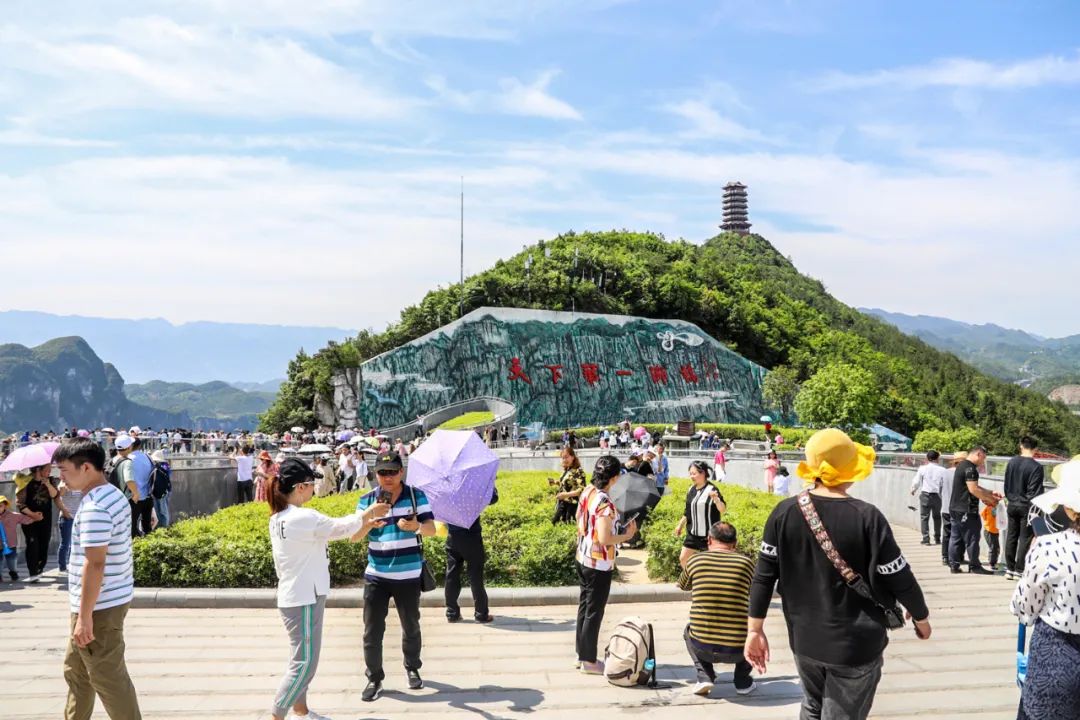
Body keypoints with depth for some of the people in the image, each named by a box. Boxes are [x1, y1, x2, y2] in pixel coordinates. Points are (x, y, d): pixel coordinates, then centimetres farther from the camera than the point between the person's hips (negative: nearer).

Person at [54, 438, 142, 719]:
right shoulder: (114, 495, 9)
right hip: (111, 598, 10)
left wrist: (85, 615, -22)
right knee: (76, 668, 24)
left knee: (107, 677, 1)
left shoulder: (94, 507, -23)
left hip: (100, 605, -10)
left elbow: (94, 564, -25)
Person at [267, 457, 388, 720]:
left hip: (294, 596, 10)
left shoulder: (278, 518, 6)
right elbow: (340, 527, -11)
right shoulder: (304, 518, -23)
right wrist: (368, 513, 5)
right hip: (304, 598, -10)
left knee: (303, 658, 20)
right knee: (305, 663, -3)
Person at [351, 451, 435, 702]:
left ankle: (412, 669, 36)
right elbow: (355, 537, -6)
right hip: (376, 575, 1)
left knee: (411, 626, 15)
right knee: (372, 630, 1)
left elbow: (431, 529, -9)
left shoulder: (417, 496, -4)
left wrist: (417, 526, -32)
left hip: (408, 575, -1)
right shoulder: (367, 500, -1)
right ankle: (374, 678, 17)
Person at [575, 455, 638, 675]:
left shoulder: (587, 492, 0)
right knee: (594, 611, 4)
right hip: (599, 564, -8)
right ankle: (589, 661, 14)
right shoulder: (605, 503, -25)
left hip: (583, 557, 8)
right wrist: (627, 535, -13)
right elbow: (604, 538, -27)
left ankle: (581, 654, 30)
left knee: (584, 606, 18)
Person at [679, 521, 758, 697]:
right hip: (737, 650, 0)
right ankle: (743, 681, 21)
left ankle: (704, 676, 13)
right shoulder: (746, 562, -1)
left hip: (703, 647, 0)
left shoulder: (695, 560, 0)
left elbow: (683, 586, 22)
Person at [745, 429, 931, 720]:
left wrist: (755, 629, 3)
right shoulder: (867, 517, -18)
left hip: (803, 641, 4)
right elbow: (900, 580, -11)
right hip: (855, 646, -3)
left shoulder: (784, 513, -9)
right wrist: (921, 617, 8)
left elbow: (764, 575, -5)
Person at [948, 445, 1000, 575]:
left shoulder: (962, 466, 17)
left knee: (956, 538, 11)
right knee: (971, 538, -1)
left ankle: (954, 565, 14)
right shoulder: (970, 468, -16)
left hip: (955, 509, 10)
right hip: (966, 510, -10)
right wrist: (989, 499, -11)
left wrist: (990, 493, 16)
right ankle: (974, 566, 6)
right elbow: (973, 489, -22)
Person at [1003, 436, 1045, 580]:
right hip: (1027, 507, -5)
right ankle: (1019, 571, 5)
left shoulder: (1011, 462, 1)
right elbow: (1035, 491, -13)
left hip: (1012, 505, 5)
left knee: (1011, 537, 12)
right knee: (1025, 539, 3)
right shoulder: (1036, 467, -14)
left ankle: (1009, 569, 16)